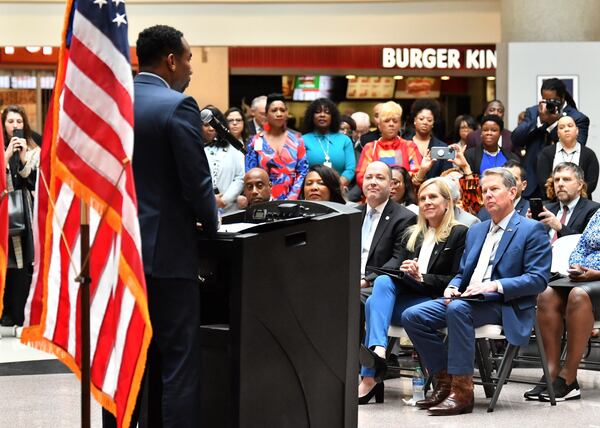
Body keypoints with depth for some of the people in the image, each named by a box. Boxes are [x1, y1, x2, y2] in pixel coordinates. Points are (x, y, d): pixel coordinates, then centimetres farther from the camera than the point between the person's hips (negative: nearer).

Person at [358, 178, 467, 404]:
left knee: (374, 304, -29)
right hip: (406, 296, 6)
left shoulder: (459, 234, 3)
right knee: (382, 281, -30)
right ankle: (378, 350, -45)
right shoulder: (411, 235, 23)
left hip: (434, 301, -6)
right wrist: (403, 272, -3)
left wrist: (422, 277, -16)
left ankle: (369, 378, -36)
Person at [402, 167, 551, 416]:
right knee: (412, 316, -12)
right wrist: (452, 287, 1)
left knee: (458, 308, -37)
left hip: (506, 305, -7)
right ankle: (445, 383, -7)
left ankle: (462, 392, -34)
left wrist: (494, 286, -22)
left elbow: (538, 279, -10)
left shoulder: (532, 231, 0)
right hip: (466, 299, 8)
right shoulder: (476, 231, 24)